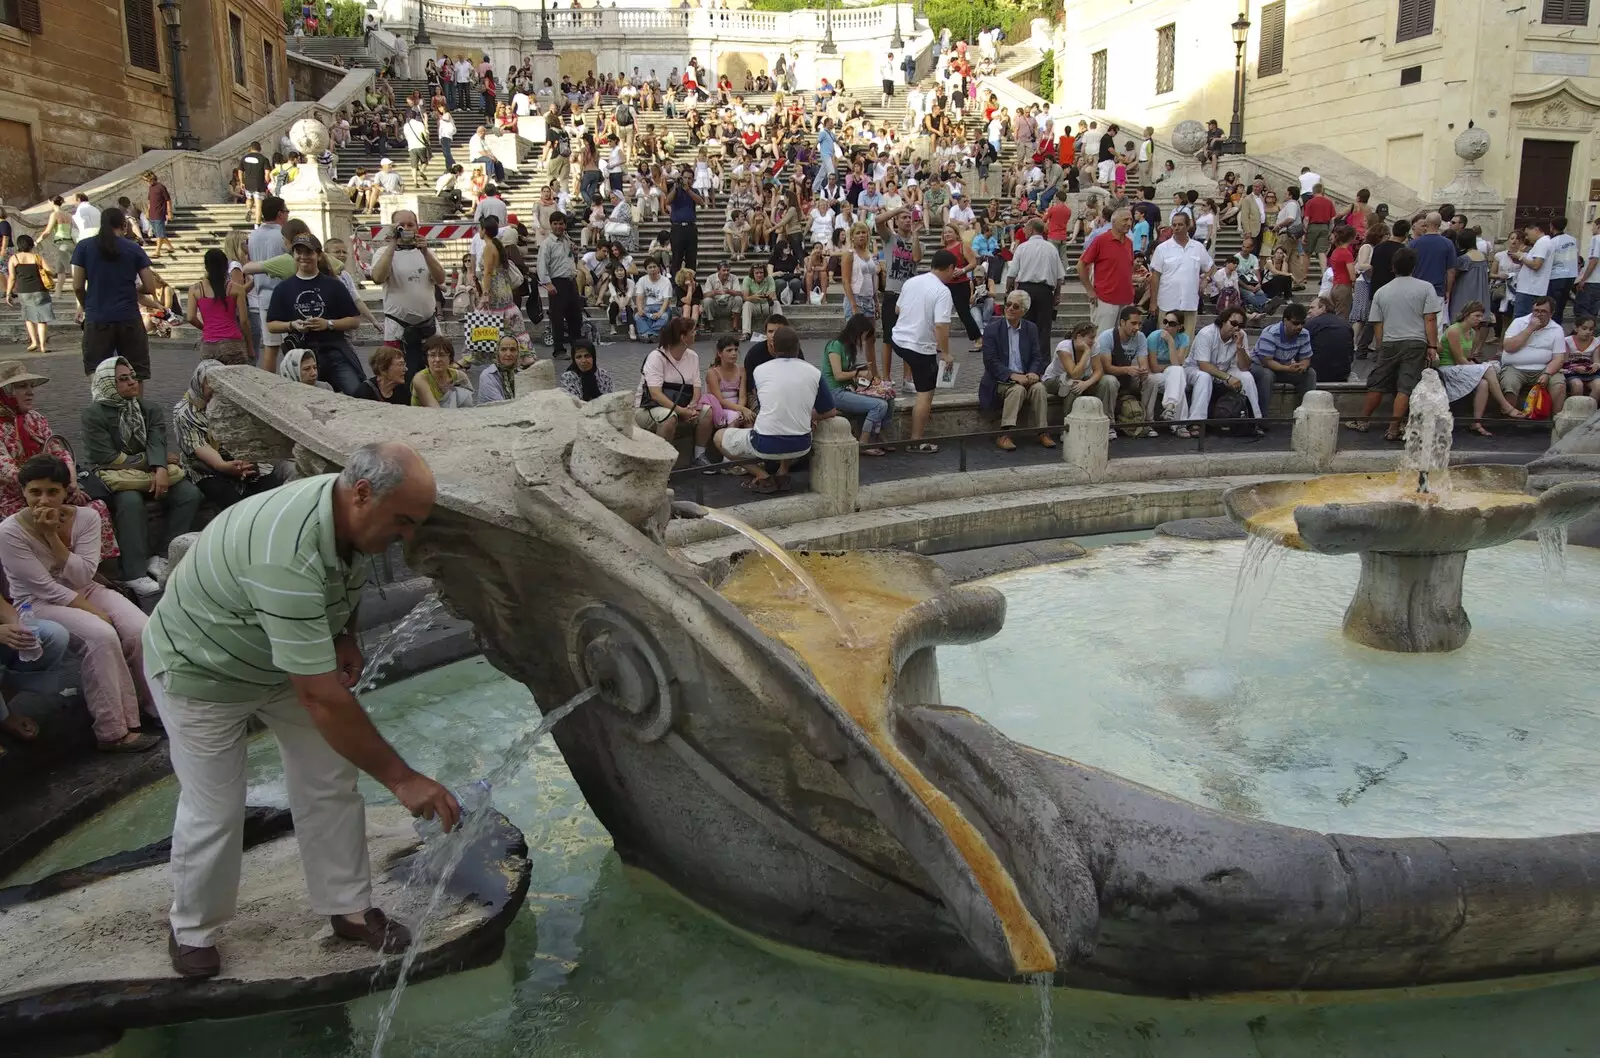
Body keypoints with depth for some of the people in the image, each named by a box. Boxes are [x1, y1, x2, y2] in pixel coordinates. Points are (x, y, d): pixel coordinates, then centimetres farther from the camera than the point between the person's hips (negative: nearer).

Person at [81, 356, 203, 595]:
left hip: (155, 472, 5)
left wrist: (161, 469, -30)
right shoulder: (94, 414, -8)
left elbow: (157, 443, -9)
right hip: (114, 476, -5)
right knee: (130, 502, -37)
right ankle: (134, 574, -35)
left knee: (190, 494, -21)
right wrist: (149, 461, -10)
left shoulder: (150, 408, 7)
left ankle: (161, 557, -19)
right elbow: (109, 459, -14)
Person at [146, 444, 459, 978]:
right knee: (214, 810, 1)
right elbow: (321, 698, -43)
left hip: (288, 658, 7)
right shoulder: (288, 557, -44)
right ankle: (193, 931, 26)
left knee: (330, 784, 5)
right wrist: (403, 779, -38)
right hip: (201, 670, -7)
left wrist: (344, 637, -8)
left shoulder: (348, 510, -17)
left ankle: (350, 909, 18)